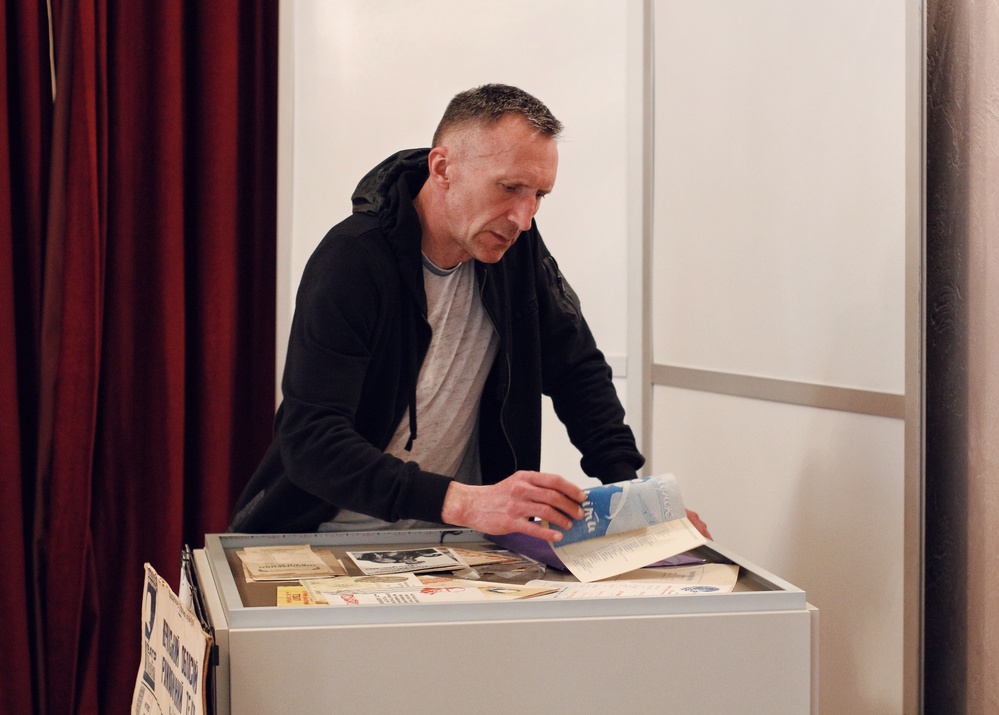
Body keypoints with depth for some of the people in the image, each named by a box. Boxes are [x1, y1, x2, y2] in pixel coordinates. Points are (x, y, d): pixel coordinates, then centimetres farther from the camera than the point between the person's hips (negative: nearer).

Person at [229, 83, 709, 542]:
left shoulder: (516, 248, -3)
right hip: (331, 542, -2)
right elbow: (310, 441, -30)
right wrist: (463, 502, -43)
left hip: (451, 541, 3)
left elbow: (579, 372, 8)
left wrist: (628, 487, -9)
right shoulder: (351, 260, -22)